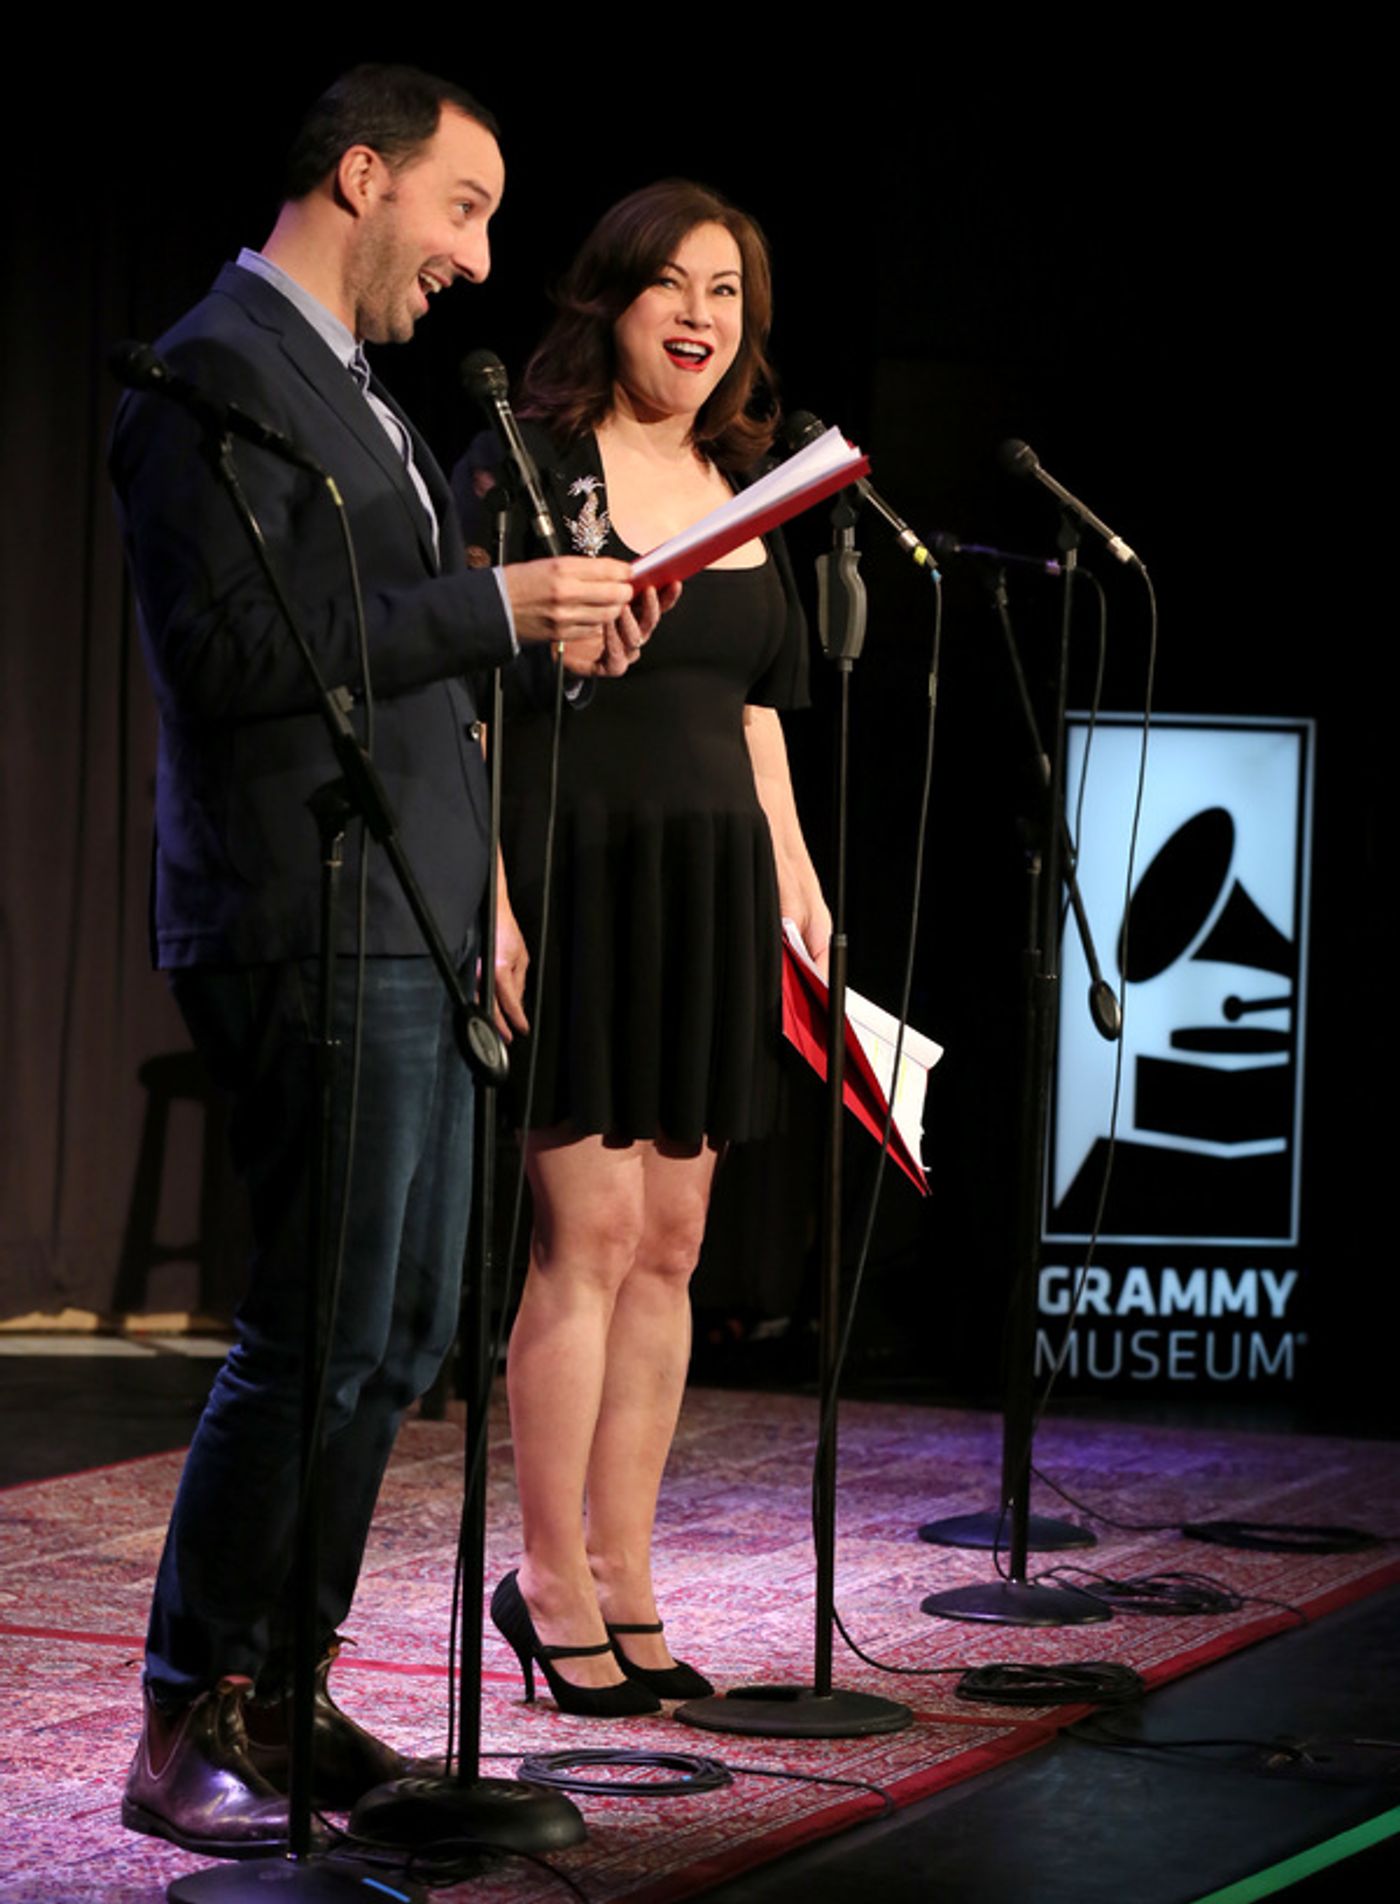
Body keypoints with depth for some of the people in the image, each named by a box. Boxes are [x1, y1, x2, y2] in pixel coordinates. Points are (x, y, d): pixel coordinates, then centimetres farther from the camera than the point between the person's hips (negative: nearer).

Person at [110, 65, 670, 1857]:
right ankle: (186, 1734, 0)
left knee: (399, 1334, 12)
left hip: (412, 923, 10)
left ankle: (282, 1692, 20)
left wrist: (543, 629, 9)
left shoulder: (350, 384, 21)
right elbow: (229, 646, -21)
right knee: (319, 1336, -9)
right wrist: (493, 607, -19)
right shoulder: (214, 372, -10)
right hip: (311, 929, -10)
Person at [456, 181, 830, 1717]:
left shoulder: (745, 493, 16)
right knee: (591, 1228, -9)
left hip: (706, 888, 7)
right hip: (572, 877, -7)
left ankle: (621, 1578, 14)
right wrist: (488, 895, -17)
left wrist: (796, 884, 14)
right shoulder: (524, 466, -4)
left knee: (669, 1243, 7)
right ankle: (551, 1581, 3)